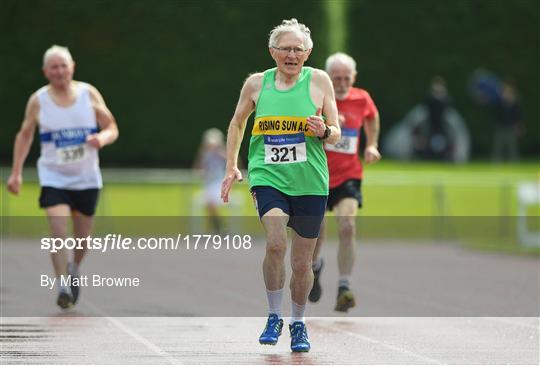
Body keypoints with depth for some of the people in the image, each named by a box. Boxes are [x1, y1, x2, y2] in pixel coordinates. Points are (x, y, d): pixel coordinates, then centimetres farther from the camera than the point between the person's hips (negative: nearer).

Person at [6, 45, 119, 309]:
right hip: (53, 178, -1)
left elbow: (112, 128, 3)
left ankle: (74, 270, 41)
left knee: (82, 237, 12)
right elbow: (24, 135, 8)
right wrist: (16, 173, 3)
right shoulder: (38, 101, -3)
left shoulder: (89, 94, -2)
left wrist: (102, 138, -21)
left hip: (86, 178, 1)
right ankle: (62, 286, -17)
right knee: (58, 233, -19)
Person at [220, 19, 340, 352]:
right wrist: (232, 167, 14)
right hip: (268, 177, 0)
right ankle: (274, 317, -4)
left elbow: (336, 134, 3)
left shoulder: (319, 81, 0)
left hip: (310, 183, 0)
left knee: (302, 262, 7)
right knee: (276, 244, -23)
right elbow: (237, 124, 20)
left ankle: (298, 323, 29)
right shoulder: (256, 83, 4)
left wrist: (324, 131, -19)